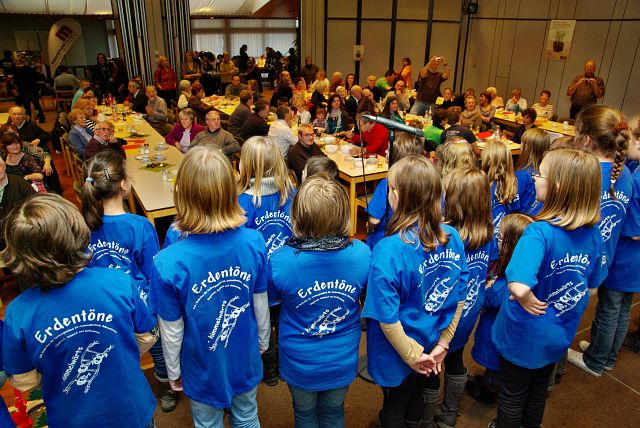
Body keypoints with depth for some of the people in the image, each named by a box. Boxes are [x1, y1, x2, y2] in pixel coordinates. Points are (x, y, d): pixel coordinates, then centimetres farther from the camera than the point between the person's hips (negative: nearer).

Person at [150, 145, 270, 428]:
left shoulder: (168, 263, -32)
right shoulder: (254, 242, -23)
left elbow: (172, 330, -18)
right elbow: (261, 303, -8)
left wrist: (173, 372, 2)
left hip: (204, 372, -2)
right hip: (246, 361, 2)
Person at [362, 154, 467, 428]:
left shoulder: (389, 251, -32)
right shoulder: (453, 238, -14)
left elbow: (387, 317, -27)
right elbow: (459, 297, -5)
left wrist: (413, 356, -13)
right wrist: (442, 344, 2)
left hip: (398, 354, -4)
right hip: (433, 345, 5)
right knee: (425, 394, 31)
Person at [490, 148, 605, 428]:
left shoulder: (540, 232, -32)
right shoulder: (593, 234, -10)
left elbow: (519, 287, -46)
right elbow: (590, 289, 4)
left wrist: (527, 301, -26)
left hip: (524, 336, -6)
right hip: (559, 336, 6)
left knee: (513, 399, 19)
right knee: (538, 393, 30)